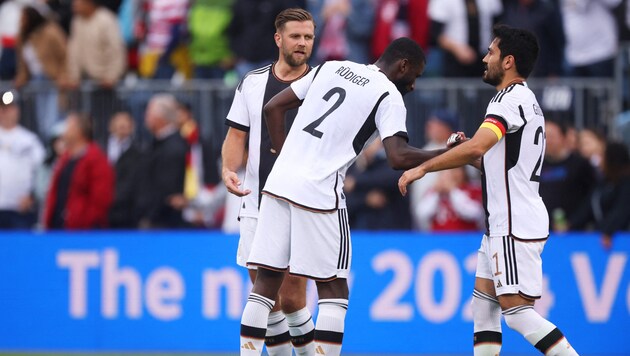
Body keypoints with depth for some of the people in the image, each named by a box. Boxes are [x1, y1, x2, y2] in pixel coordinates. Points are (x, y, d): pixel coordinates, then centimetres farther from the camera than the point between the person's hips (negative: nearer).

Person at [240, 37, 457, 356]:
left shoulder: (331, 67, 17)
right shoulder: (389, 96, -2)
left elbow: (273, 108, 16)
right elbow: (398, 157, -15)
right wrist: (445, 155, -2)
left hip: (279, 184, 6)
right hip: (319, 194, -6)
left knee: (266, 283, 8)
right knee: (333, 291, 3)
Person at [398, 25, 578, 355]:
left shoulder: (511, 99, -15)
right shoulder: (526, 100, 18)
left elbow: (475, 148, -29)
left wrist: (422, 168, -23)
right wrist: (471, 156, 9)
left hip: (515, 228, -10)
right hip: (503, 225, 10)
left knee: (518, 312, -12)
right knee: (483, 305, 9)